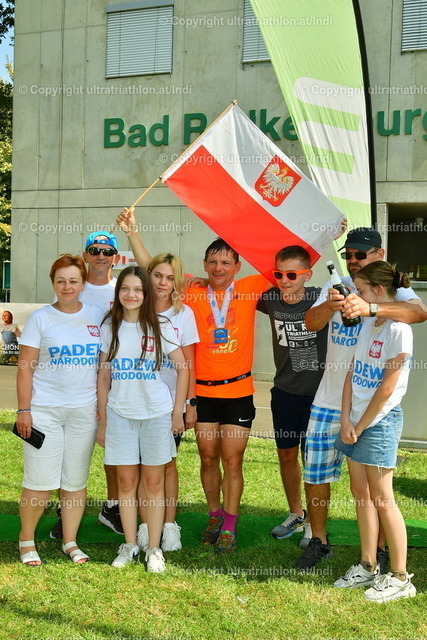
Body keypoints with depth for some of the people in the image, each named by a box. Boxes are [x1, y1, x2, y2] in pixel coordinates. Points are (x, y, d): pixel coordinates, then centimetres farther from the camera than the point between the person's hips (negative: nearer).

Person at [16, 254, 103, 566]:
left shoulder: (97, 316, 6)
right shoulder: (40, 318, -1)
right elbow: (25, 368, -2)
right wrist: (23, 410, -7)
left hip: (84, 411, 3)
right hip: (44, 409, -2)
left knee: (76, 481, 9)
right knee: (40, 481, -2)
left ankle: (70, 542, 23)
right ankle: (26, 539, 18)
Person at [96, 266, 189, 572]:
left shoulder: (161, 327, -2)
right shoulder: (109, 328, 4)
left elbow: (183, 368, 1)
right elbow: (104, 376, 7)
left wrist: (178, 412, -3)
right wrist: (102, 421, 6)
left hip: (156, 414, -2)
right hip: (120, 414, 2)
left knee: (154, 483, 6)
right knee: (126, 482, 7)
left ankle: (154, 549, 15)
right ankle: (129, 546, 20)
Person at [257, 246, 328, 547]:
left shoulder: (321, 298, -15)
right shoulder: (271, 299, -4)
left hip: (317, 394, -4)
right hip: (285, 392, 4)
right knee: (287, 454, 16)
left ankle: (314, 522, 24)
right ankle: (296, 514, 37)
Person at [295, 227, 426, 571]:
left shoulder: (391, 291, -7)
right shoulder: (335, 288, 5)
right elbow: (311, 323, -12)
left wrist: (370, 308, -45)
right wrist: (330, 305, -35)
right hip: (329, 401, 4)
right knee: (316, 473, 10)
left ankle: (380, 549, 23)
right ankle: (318, 541, 27)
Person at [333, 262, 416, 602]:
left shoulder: (398, 330, -16)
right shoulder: (368, 324, 9)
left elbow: (386, 388, -17)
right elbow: (352, 373, 8)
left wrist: (361, 425, -9)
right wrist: (346, 420, -1)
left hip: (381, 421, -8)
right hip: (356, 420, 8)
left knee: (381, 498, -2)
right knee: (360, 492, 12)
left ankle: (400, 577, 9)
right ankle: (368, 567, 24)